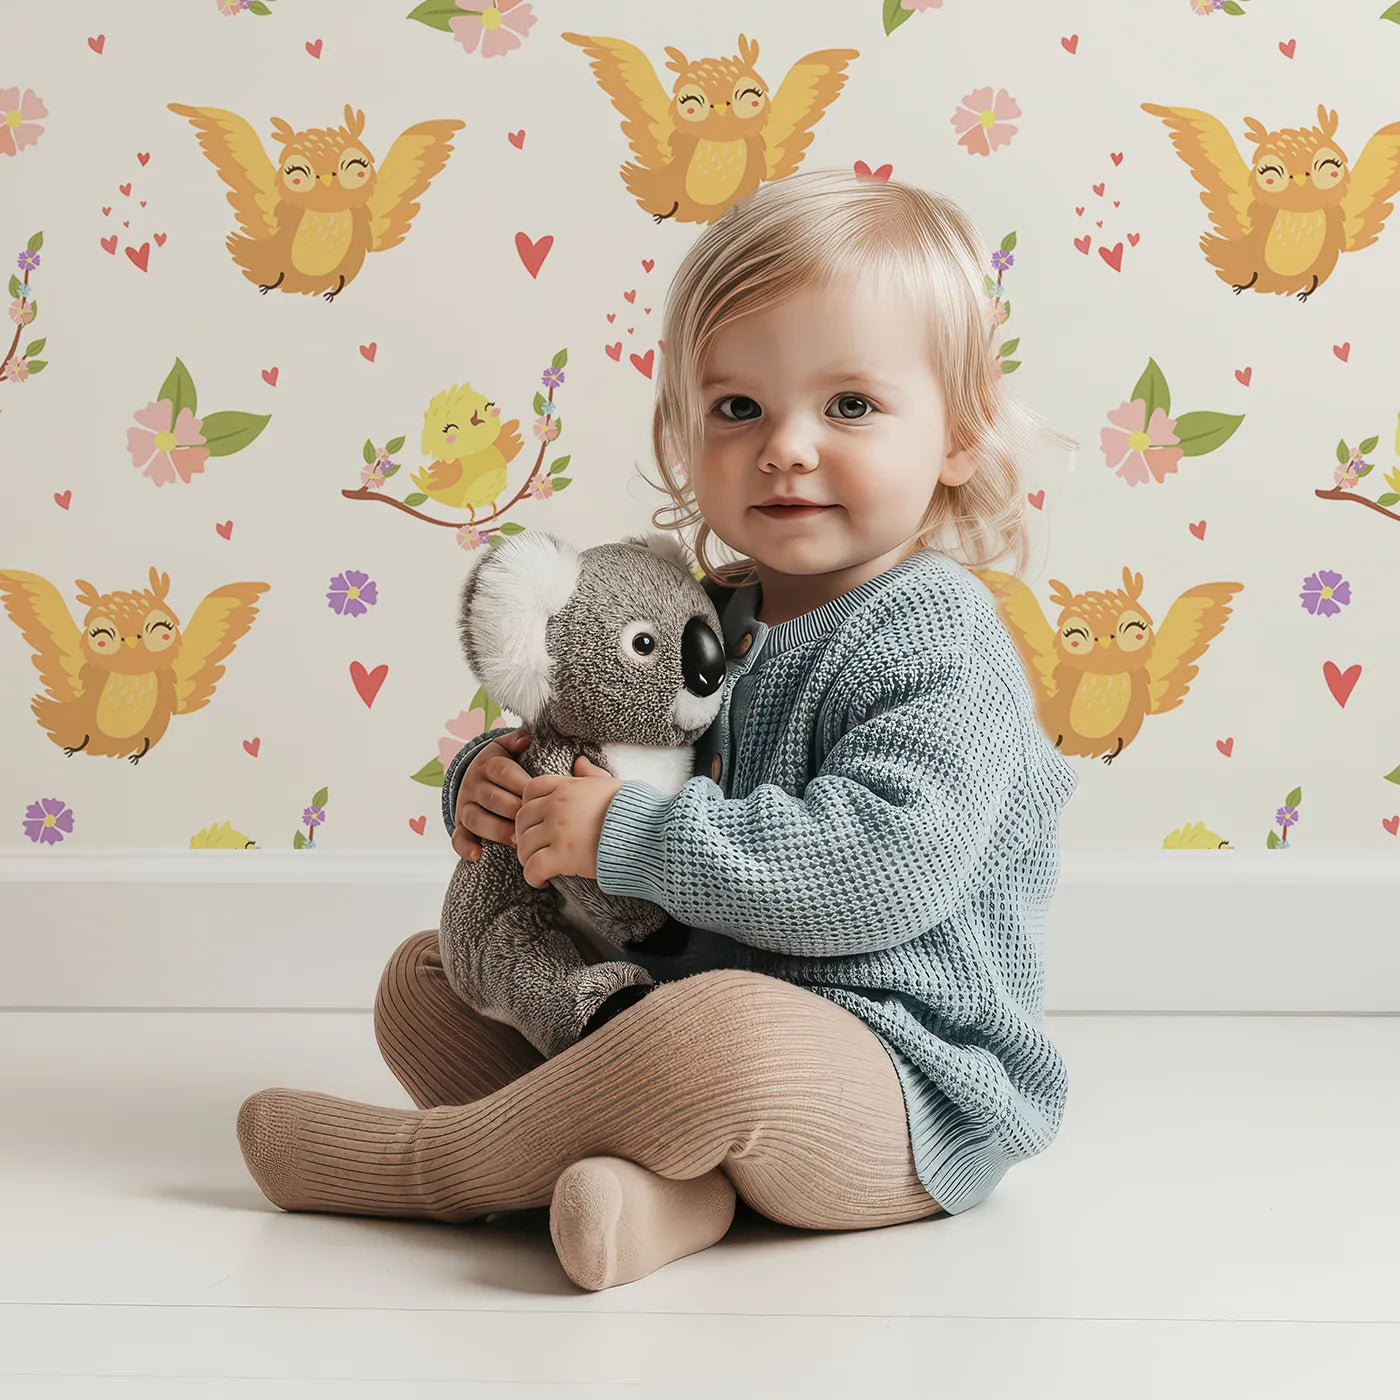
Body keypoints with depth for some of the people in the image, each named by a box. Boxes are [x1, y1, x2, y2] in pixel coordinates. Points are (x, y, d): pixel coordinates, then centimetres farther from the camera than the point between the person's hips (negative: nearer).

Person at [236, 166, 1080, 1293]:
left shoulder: (937, 639, -14)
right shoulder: (701, 622, 10)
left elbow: (883, 869, -28)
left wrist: (625, 834, -23)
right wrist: (492, 783, -2)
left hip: (907, 1083, -9)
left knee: (729, 1031, -40)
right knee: (423, 978, 11)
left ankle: (425, 1165, -14)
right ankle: (670, 1176, -17)